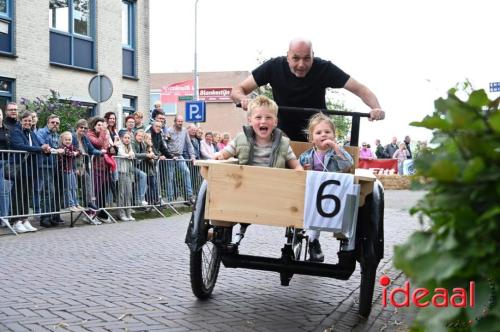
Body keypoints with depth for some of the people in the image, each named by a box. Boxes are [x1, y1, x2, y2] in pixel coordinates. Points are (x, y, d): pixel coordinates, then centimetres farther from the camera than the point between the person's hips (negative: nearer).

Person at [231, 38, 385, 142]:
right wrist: (243, 99, -38)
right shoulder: (274, 66, -18)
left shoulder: (324, 68, -20)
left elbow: (360, 89, -18)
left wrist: (376, 108, -39)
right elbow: (237, 90, -14)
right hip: (284, 136, 0)